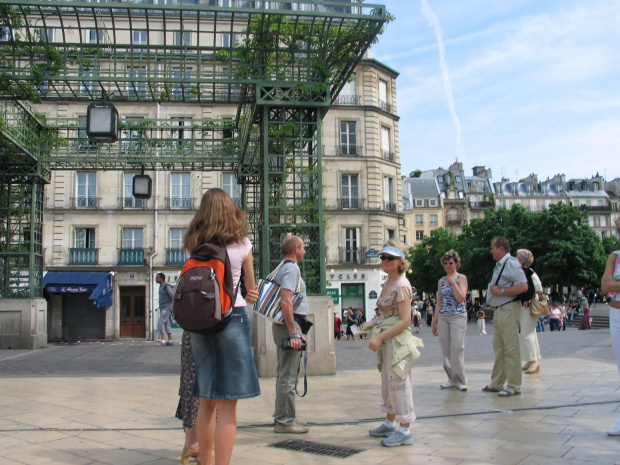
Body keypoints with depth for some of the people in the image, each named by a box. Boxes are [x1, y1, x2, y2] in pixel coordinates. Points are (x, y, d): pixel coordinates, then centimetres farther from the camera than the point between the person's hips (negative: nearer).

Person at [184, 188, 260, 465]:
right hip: (232, 318, -4)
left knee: (207, 401, 15)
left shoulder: (192, 245, 8)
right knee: (227, 405, -2)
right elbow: (251, 290, 11)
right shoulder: (241, 244, 0)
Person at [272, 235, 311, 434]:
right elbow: (286, 301, -24)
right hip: (289, 325, -11)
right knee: (288, 376, -6)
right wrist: (294, 333, -24)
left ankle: (283, 416, 26)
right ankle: (284, 421, -1)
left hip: (283, 325, 11)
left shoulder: (283, 268, 18)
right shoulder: (292, 269, -13)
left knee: (285, 374, 17)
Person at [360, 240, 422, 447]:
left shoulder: (401, 285, -16)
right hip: (386, 340, 9)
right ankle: (390, 424, 31)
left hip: (398, 339, -9)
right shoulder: (388, 283, 11)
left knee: (398, 383, -3)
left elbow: (405, 320, -20)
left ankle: (404, 431, 6)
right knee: (388, 383, 17)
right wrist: (379, 337, 7)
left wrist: (380, 337, -21)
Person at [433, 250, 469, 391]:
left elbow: (461, 298, -13)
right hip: (443, 317, 5)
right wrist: (435, 321, 12)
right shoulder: (441, 281, 14)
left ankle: (461, 380, -1)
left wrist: (452, 281, -11)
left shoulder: (462, 278, 1)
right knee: (446, 349, 4)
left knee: (457, 348, -10)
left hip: (458, 317, -5)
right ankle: (452, 379, 13)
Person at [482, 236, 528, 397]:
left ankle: (513, 386, 1)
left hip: (508, 310, -10)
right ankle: (497, 383, 22)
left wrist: (500, 291, -19)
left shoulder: (510, 263, -14)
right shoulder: (500, 265, 16)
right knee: (499, 348, 14)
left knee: (511, 349, -5)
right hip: (498, 310, 10)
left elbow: (523, 286, -22)